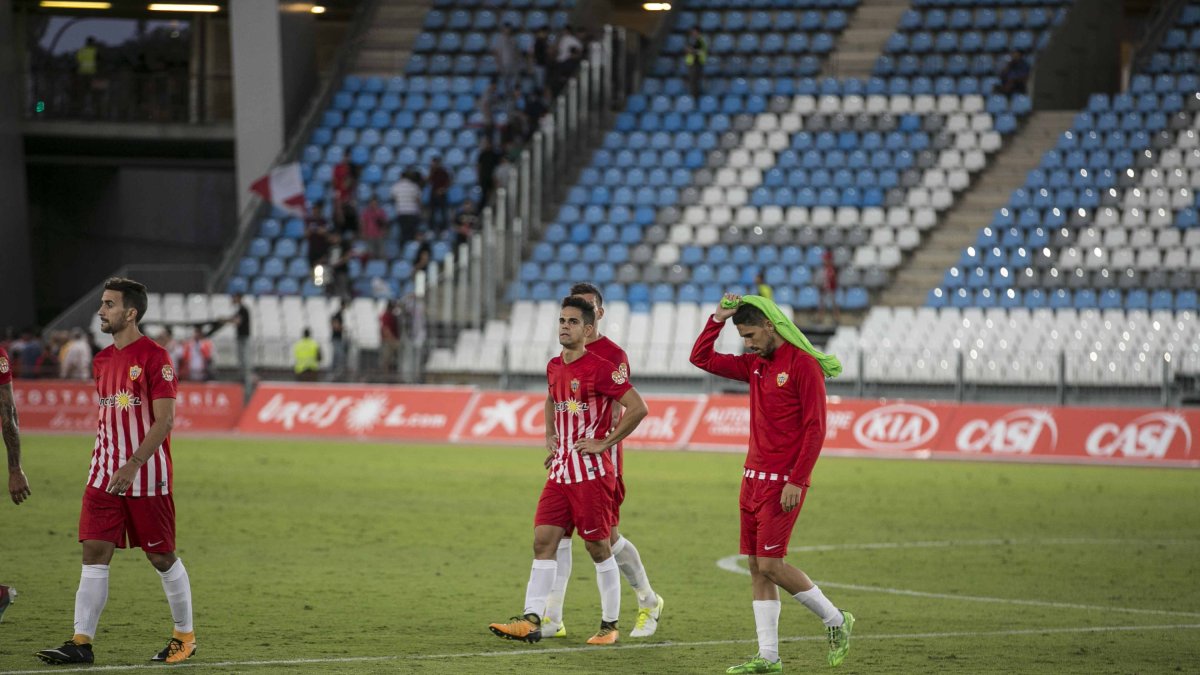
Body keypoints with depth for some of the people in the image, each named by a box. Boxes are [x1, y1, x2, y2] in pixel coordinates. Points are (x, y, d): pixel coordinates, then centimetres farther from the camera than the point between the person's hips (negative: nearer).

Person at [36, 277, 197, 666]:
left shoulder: (154, 357, -11)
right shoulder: (102, 361, 12)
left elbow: (164, 419, -16)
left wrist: (133, 465, -23)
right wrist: (104, 463, 17)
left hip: (147, 477, -6)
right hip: (105, 474, 7)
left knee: (161, 557, 4)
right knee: (95, 553, -2)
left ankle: (184, 635, 19)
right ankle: (82, 642, -4)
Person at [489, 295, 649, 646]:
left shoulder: (600, 368, -12)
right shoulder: (554, 367, 12)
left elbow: (638, 407, -18)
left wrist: (605, 443, -15)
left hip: (592, 471, -7)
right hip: (560, 469, 7)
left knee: (599, 547, 1)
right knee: (543, 541, -1)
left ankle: (610, 624, 11)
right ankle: (531, 620, -5)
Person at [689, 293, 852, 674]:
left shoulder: (803, 365, -12)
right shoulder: (755, 365, 12)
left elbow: (815, 428, -15)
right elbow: (701, 359, 18)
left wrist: (797, 481, -19)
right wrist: (718, 318, 6)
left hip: (783, 482, -8)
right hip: (754, 477, 8)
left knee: (769, 564, -10)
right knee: (756, 566, 5)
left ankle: (835, 620, 9)